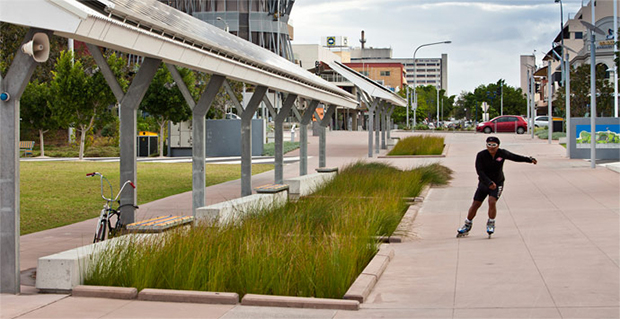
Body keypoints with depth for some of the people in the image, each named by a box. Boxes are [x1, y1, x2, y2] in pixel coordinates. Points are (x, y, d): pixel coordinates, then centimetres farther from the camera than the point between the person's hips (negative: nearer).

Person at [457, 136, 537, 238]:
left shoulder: (502, 153, -10)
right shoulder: (481, 155, -17)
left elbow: (515, 157, 8)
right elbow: (480, 171, -24)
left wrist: (529, 160, 7)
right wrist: (489, 182, -35)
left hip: (497, 184, 0)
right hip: (484, 183, 0)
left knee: (492, 202, -21)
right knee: (475, 204, 1)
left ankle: (491, 224, 2)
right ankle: (467, 226, 21)